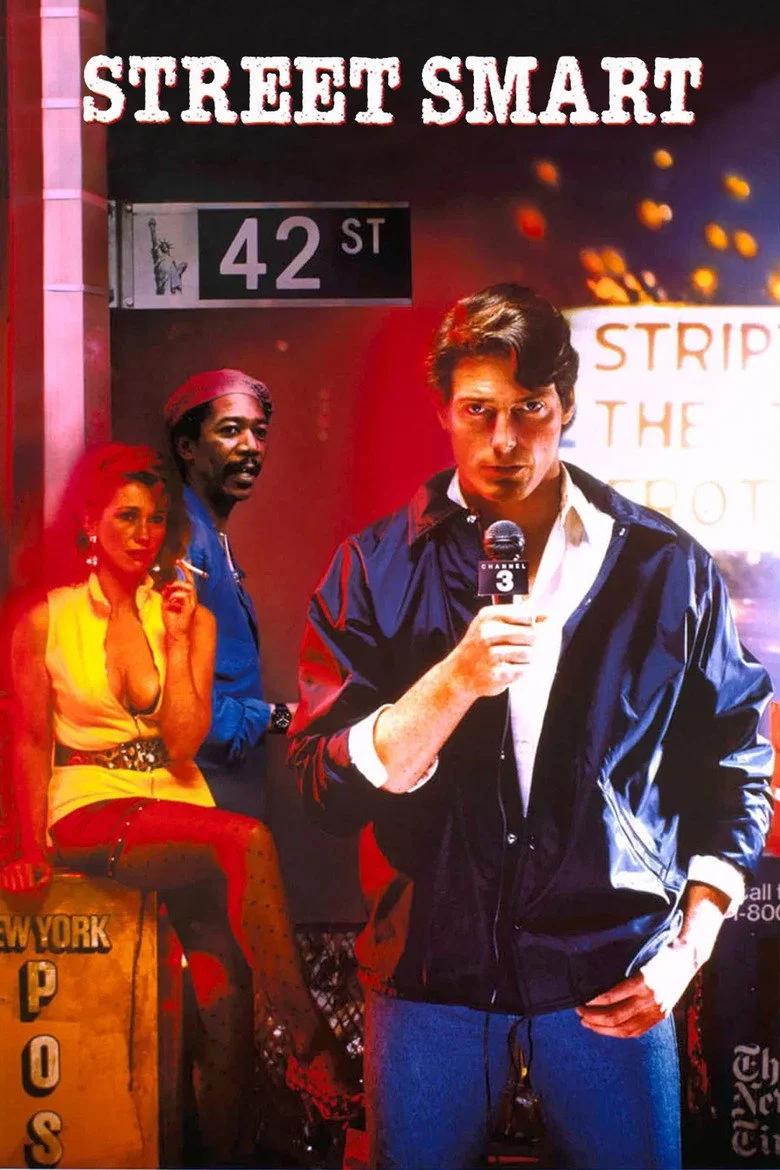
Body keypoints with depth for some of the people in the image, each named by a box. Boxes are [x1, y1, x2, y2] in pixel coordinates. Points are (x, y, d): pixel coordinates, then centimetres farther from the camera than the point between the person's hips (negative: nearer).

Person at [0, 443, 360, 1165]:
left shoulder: (193, 617, 10)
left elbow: (186, 740, 0)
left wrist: (176, 638, -7)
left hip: (179, 809, 3)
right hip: (90, 816, -3)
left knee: (224, 996, -21)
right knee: (249, 843, -32)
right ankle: (309, 1041, -23)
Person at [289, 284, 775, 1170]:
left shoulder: (667, 568, -2)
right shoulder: (377, 567, -4)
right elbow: (328, 789, -10)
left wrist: (689, 949, -2)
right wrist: (454, 681, -25)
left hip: (610, 978, 1)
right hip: (430, 967, 0)